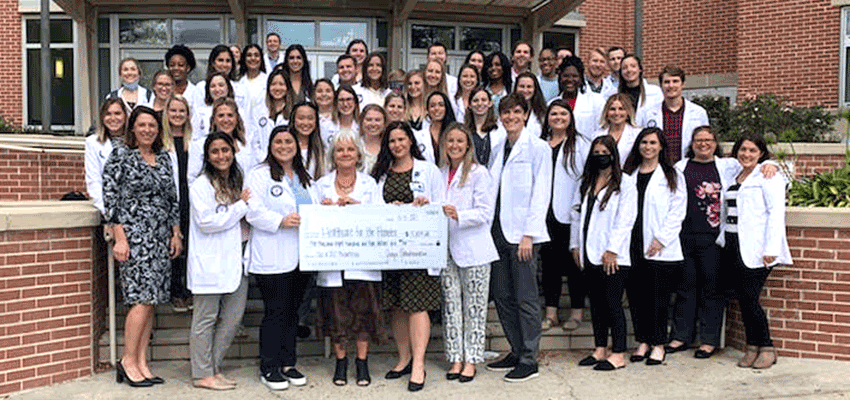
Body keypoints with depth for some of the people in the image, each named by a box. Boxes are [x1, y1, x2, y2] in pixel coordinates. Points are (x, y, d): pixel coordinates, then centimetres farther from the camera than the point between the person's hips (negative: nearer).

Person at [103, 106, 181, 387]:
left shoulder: (164, 158, 14)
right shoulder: (120, 156, -2)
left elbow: (172, 199, 17)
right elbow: (110, 198, -7)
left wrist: (176, 234, 11)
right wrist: (120, 238, -12)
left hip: (160, 237, 6)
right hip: (134, 235, -6)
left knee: (151, 300, 5)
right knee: (143, 298, -11)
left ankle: (141, 362, 11)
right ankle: (128, 361, 2)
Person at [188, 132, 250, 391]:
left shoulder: (237, 183, 16)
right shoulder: (201, 185, -6)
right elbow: (206, 222, -17)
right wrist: (241, 207, -11)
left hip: (233, 260, 7)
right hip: (209, 262, -7)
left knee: (233, 316, 8)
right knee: (206, 319, 1)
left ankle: (213, 368, 21)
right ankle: (202, 375, 10)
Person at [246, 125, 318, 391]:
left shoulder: (305, 178, 19)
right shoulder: (259, 174, -1)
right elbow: (253, 211, -12)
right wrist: (280, 221, -24)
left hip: (300, 257, 6)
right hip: (272, 258, -6)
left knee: (293, 311, 12)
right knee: (275, 312, -4)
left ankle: (288, 364, 22)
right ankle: (269, 368, 8)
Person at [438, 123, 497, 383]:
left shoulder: (479, 173, -3)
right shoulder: (439, 174, 13)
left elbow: (485, 213, -10)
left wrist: (458, 215, -23)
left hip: (473, 249, -4)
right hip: (446, 249, 5)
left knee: (474, 307, 3)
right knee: (451, 306, 5)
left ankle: (471, 360, 11)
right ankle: (456, 358, 14)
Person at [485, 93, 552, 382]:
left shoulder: (538, 148, -4)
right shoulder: (498, 148, 16)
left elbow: (541, 193, -8)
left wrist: (529, 234, -14)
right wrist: (487, 227, 10)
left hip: (522, 233, -7)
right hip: (498, 230, 7)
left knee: (526, 298, -2)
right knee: (501, 295, 10)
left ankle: (529, 361, 7)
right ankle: (516, 352, 23)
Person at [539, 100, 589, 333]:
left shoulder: (581, 144, 0)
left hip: (570, 214, -4)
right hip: (545, 213, 4)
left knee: (573, 263, 3)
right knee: (548, 262, 9)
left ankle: (576, 312, 14)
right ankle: (551, 313, 18)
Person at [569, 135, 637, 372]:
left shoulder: (625, 184, -2)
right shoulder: (585, 184, 16)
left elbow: (625, 220, -9)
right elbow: (576, 214, 17)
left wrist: (612, 250, -14)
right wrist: (575, 245, 10)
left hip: (613, 257, -6)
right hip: (589, 255, 6)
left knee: (613, 304, -4)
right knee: (596, 303, 10)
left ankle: (618, 354, 3)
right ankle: (600, 349, 19)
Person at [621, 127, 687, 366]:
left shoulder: (672, 176, 4)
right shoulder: (628, 175, 15)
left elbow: (677, 211, -2)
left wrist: (662, 239, -11)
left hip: (660, 248, -3)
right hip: (632, 246, 4)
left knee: (658, 296, 0)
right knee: (635, 294, 5)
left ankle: (658, 345, 11)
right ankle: (643, 342, 17)